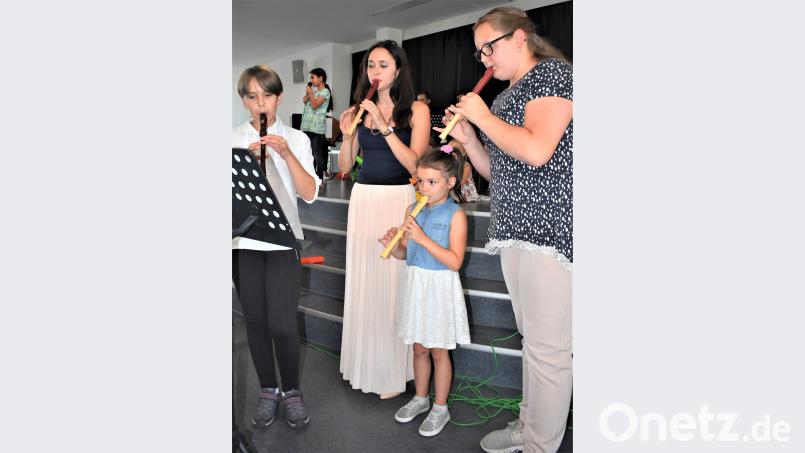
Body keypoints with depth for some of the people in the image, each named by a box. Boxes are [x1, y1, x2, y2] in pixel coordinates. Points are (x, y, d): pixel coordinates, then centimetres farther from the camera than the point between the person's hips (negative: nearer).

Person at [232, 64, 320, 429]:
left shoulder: (296, 139, 5)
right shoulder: (233, 139, 8)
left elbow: (309, 194, -5)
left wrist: (287, 154, -14)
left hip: (282, 241, -2)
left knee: (282, 324, -8)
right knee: (255, 321, 8)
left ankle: (291, 390, 16)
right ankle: (268, 389, 27)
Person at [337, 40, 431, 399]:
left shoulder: (416, 110, -2)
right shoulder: (361, 110, 9)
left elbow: (415, 165, -12)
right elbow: (344, 166, 11)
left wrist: (385, 126, -17)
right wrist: (348, 134, -6)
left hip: (399, 199, -4)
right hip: (363, 199, 4)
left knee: (393, 281, -1)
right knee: (362, 280, 8)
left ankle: (393, 370, 17)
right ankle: (365, 364, 26)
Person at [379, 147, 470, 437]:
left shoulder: (455, 215, -13)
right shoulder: (413, 211, 3)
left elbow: (455, 261, -20)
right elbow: (405, 254, 7)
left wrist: (423, 238, -25)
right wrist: (393, 246, -15)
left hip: (439, 288, -5)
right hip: (414, 285, 5)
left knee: (438, 350, 9)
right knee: (419, 347, 18)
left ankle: (440, 408, 27)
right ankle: (421, 398, 38)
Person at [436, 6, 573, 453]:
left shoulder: (552, 72, -4)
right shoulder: (504, 97, 20)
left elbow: (537, 150, -21)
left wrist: (482, 116, -8)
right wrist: (467, 138, 6)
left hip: (550, 228, -9)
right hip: (515, 229, 9)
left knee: (547, 347, -1)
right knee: (531, 339, 17)